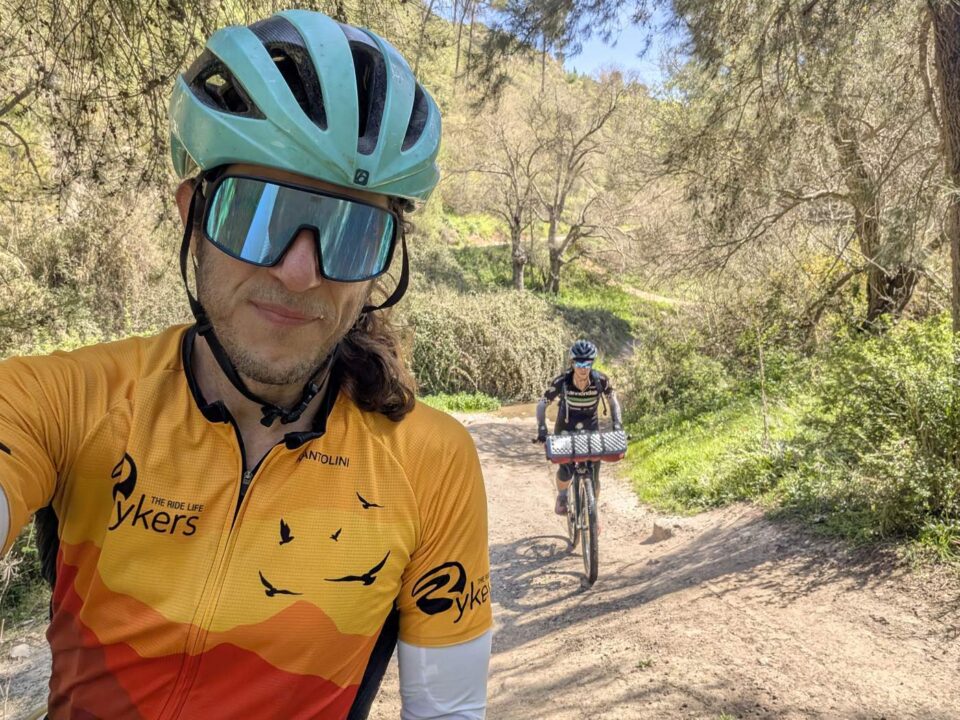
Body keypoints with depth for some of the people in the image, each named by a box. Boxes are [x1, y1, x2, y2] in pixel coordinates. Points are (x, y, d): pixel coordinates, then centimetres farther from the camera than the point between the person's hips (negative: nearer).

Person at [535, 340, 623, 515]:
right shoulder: (562, 381, -24)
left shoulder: (600, 380, -21)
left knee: (593, 476, -4)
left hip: (591, 430, 1)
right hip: (565, 430, -1)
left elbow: (613, 400, -3)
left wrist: (617, 424, -17)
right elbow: (542, 404, -15)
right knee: (566, 472, -16)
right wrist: (542, 428, -27)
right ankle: (562, 496, 20)